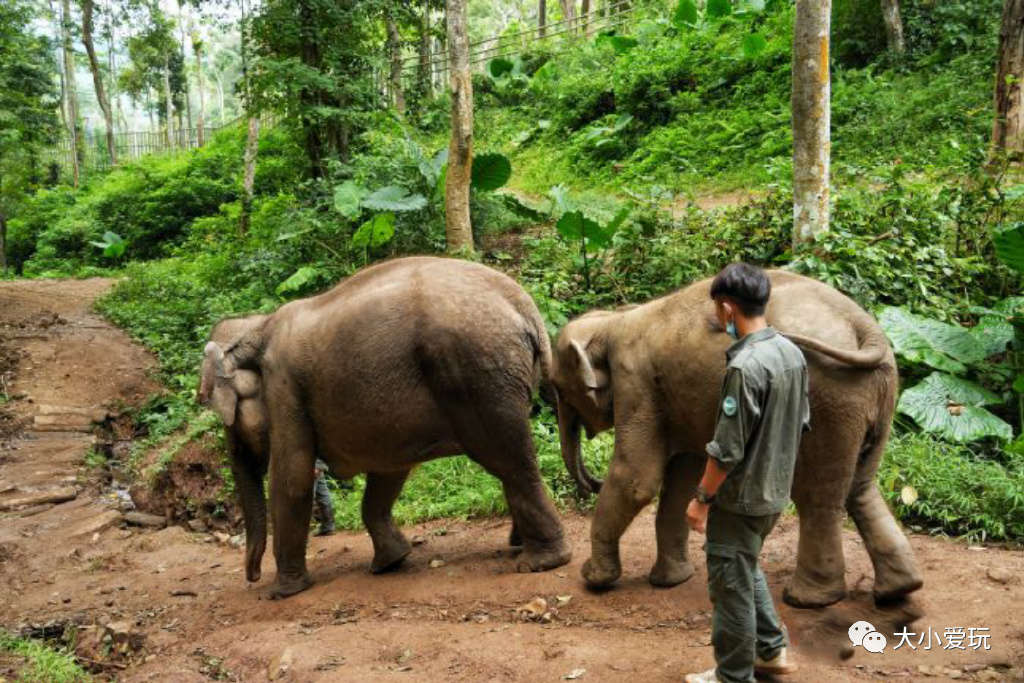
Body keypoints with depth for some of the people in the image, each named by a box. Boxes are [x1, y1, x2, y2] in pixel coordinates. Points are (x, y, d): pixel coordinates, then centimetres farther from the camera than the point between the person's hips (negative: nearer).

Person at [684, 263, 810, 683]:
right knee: (746, 571, 27)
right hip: (775, 491, 9)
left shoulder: (745, 366, -26)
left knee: (730, 586, 7)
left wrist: (701, 498, -12)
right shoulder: (792, 353, 2)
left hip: (741, 498, -9)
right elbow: (801, 422, 12)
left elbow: (727, 449, -23)